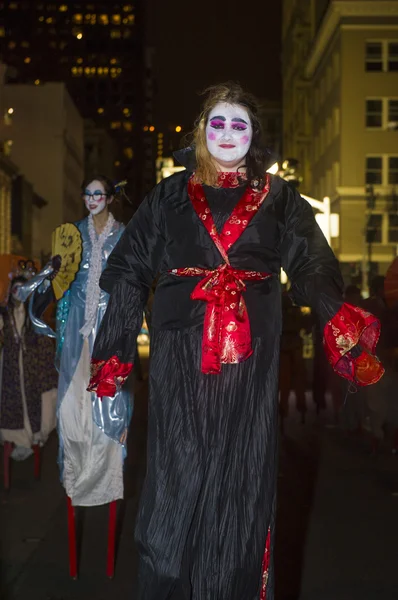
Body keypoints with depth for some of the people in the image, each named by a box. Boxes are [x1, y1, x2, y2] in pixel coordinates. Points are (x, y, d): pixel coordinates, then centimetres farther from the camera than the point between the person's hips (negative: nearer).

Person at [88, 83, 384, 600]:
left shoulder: (277, 198, 10)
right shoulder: (171, 196, 10)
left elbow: (311, 267, -2)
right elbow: (130, 272, 5)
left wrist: (340, 317, -20)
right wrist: (114, 352, -2)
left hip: (251, 357, 0)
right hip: (182, 354, 0)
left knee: (241, 474, 4)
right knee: (179, 471, 0)